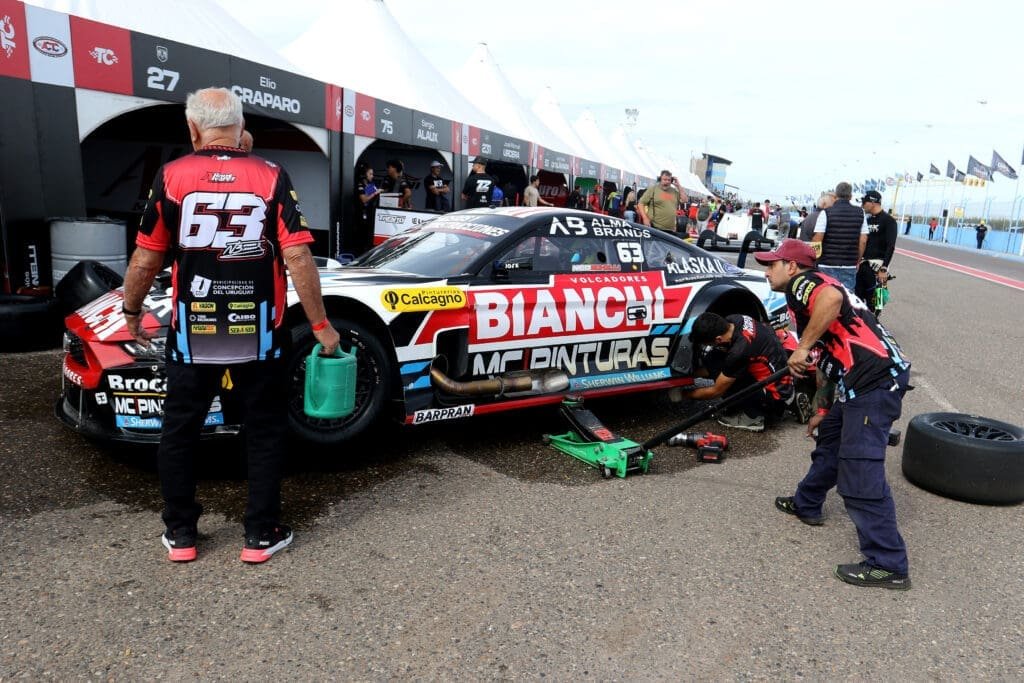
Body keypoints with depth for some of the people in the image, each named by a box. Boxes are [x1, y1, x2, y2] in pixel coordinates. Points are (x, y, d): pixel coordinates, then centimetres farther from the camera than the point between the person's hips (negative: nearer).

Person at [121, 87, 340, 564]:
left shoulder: (171, 177, -3)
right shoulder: (271, 178, -5)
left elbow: (146, 260, 0)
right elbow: (298, 259, -11)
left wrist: (131, 313, 16)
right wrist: (320, 325, -5)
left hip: (191, 335, 1)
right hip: (257, 336, 0)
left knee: (180, 431, 17)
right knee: (264, 431, 13)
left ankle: (180, 534, 27)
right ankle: (261, 534, 18)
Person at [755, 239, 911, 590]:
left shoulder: (802, 283, -3)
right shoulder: (814, 290, 26)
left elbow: (832, 298, -28)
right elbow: (828, 359, 28)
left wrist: (803, 348, -20)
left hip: (875, 379, -11)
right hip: (860, 380, 11)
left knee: (860, 470, -11)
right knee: (831, 438, 26)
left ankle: (888, 565, -6)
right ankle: (807, 504, 44)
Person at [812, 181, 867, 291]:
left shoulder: (826, 213, -6)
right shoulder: (860, 213, 5)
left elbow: (817, 240, -10)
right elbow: (863, 241, 4)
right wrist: (857, 261, 15)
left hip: (828, 265, -3)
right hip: (850, 266, 3)